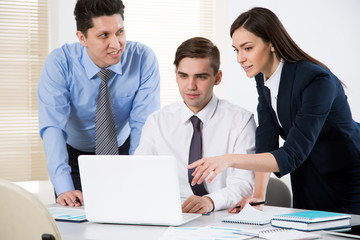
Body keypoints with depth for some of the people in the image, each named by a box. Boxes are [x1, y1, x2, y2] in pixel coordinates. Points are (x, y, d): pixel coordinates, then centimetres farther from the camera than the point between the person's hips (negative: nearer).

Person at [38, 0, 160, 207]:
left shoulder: (143, 59, -19)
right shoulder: (59, 64, -22)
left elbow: (144, 125, -20)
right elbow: (53, 127, -29)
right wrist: (64, 188, -41)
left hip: (123, 151, 1)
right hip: (75, 155, -1)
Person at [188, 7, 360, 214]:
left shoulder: (316, 80, -29)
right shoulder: (263, 77, -5)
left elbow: (293, 155, -36)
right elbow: (266, 142, -7)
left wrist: (231, 160, -45)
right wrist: (258, 196, -18)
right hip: (309, 185, 7)